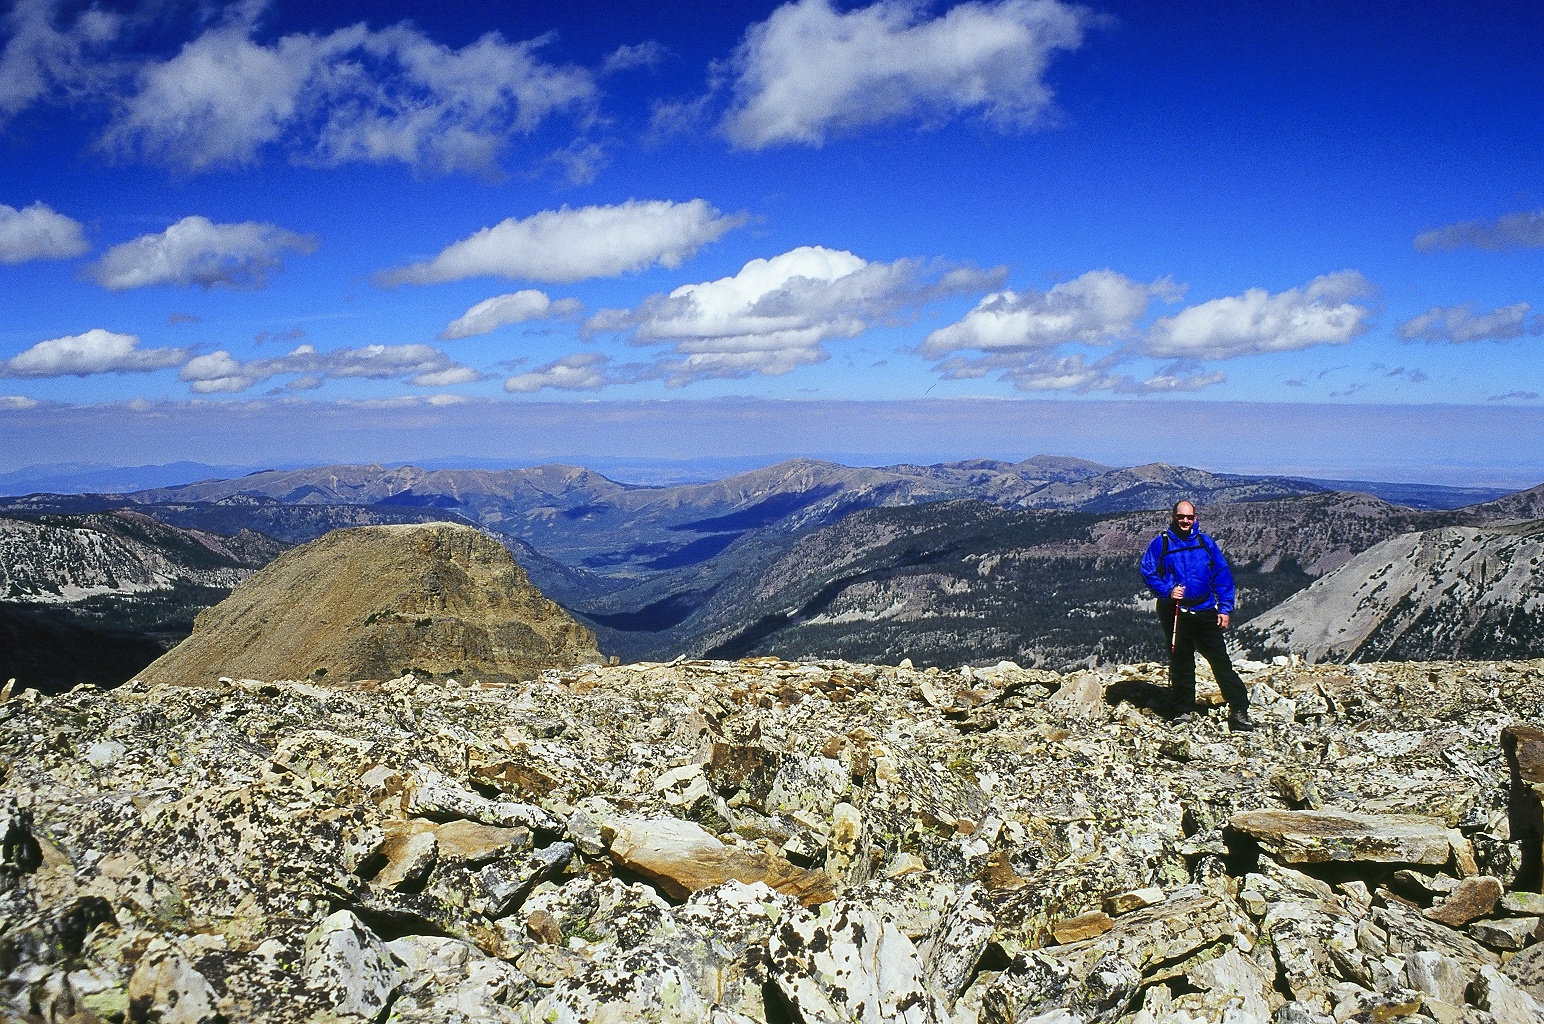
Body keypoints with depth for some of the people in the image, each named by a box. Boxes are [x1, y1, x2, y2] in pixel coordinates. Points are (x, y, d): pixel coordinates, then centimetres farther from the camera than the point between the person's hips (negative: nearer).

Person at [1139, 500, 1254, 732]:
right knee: (1180, 664, 9)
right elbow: (1148, 573, 0)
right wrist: (1167, 591, -16)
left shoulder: (1206, 543, 7)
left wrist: (1225, 608, 0)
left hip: (1205, 611, 1)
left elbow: (1222, 575, 8)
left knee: (1221, 661, -2)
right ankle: (1185, 711, 21)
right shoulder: (1160, 544, 2)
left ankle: (1239, 711, 1)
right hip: (1174, 613, -1)